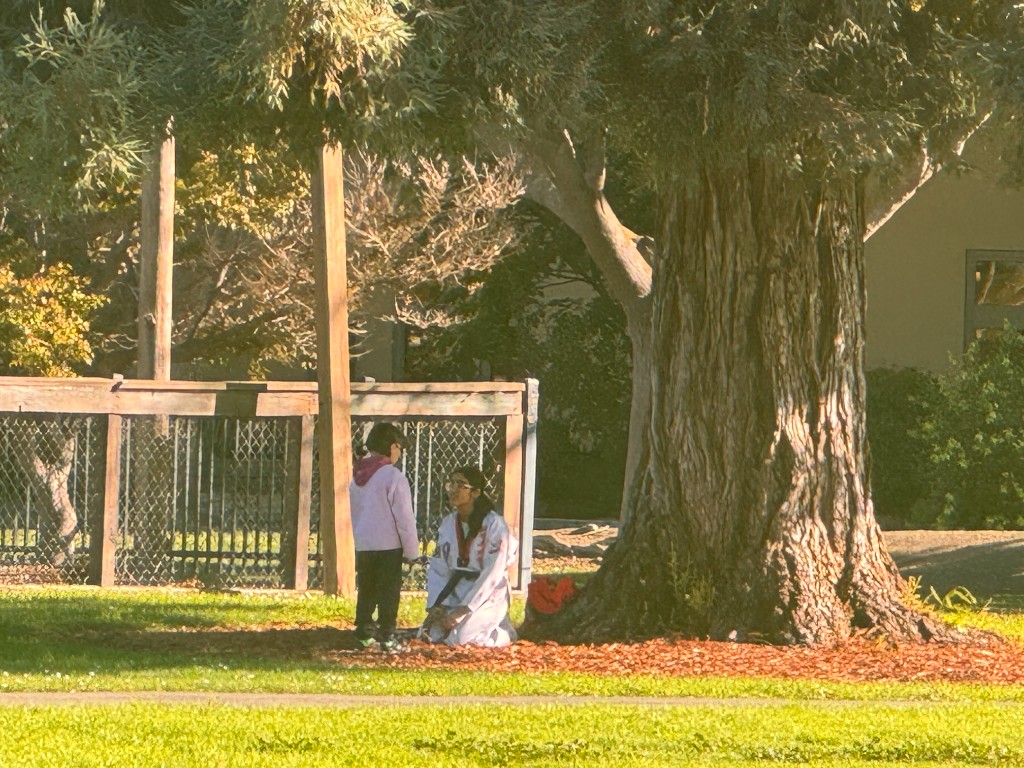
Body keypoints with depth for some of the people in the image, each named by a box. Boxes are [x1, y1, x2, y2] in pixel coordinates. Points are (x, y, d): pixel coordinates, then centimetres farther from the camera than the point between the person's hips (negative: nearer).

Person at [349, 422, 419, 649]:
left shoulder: (357, 477, 9)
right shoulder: (393, 477, -14)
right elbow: (404, 517, -13)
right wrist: (411, 550, -6)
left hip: (362, 545, 6)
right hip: (388, 545, -6)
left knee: (366, 591, 15)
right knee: (389, 592, -1)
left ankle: (364, 633, 18)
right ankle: (386, 636, -4)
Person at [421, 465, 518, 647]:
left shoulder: (494, 524, -14)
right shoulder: (448, 524, 5)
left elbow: (493, 573, -18)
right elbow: (437, 569, 5)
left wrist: (463, 610, -21)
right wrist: (436, 606, -11)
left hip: (488, 596, -6)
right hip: (455, 594, 6)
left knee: (460, 637, -26)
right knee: (428, 634, -13)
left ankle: (504, 632, 5)